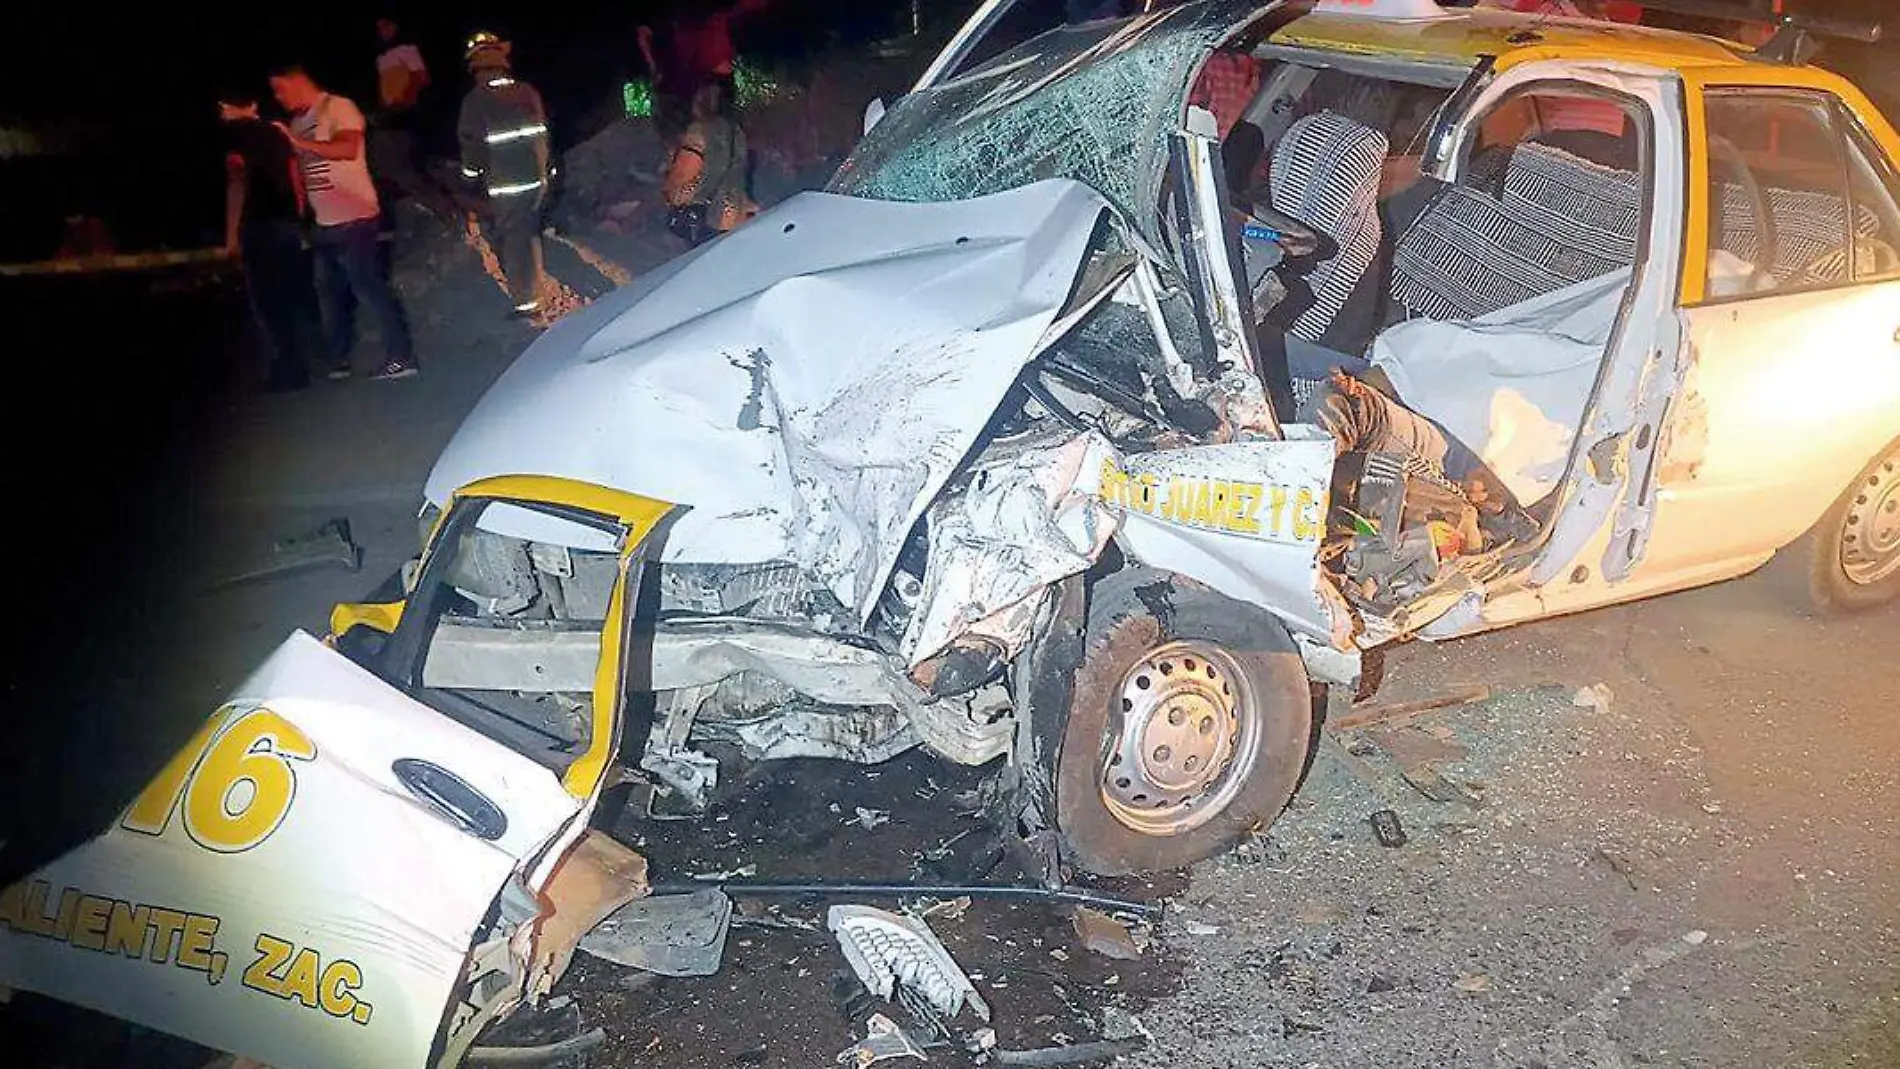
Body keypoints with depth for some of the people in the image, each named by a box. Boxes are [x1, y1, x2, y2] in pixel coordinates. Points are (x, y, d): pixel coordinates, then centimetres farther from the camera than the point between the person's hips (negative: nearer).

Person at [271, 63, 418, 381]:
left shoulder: (338, 107, -7)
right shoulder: (297, 122, 16)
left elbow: (348, 149, -22)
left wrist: (300, 142, -22)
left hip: (354, 218, -8)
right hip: (324, 223, 8)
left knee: (369, 287, -10)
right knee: (333, 293, 13)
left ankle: (401, 357, -7)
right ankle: (338, 362, 22)